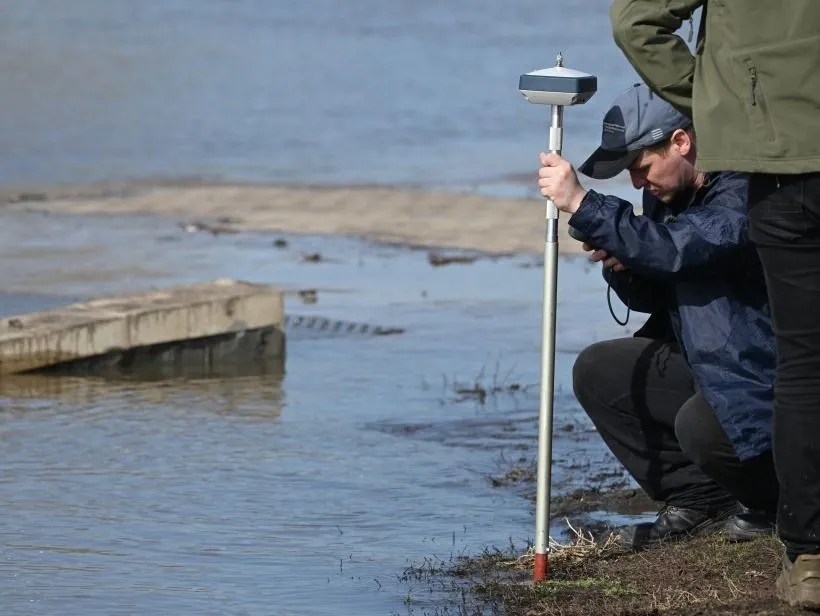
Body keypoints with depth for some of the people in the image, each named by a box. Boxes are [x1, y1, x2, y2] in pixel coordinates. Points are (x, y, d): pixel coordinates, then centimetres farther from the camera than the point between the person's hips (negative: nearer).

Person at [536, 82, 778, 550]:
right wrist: (620, 263, -8)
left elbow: (676, 249, -39)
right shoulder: (668, 193, 7)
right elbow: (653, 297, 15)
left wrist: (582, 204, -39)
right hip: (705, 370, 9)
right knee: (597, 372, 2)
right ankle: (699, 503, 3)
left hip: (763, 384, -9)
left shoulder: (743, 193, -22)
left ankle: (779, 506, 0)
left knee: (702, 427, -34)